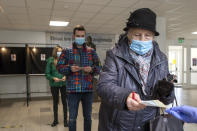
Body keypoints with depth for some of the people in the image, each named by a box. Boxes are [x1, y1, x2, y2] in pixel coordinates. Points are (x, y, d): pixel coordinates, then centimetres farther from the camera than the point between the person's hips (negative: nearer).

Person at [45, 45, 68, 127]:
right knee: (55, 102, 13)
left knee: (64, 102, 7)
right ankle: (55, 120, 28)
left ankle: (65, 120, 22)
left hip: (63, 84, 0)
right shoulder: (50, 61, -4)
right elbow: (47, 74, -3)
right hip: (54, 85, 0)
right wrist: (53, 78, -19)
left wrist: (66, 76, -17)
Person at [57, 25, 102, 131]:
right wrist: (70, 68, -17)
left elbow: (99, 67, 7)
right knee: (72, 117, 9)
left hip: (88, 89, 2)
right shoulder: (67, 51, 5)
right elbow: (59, 67, 1)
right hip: (73, 89, -1)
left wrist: (92, 69, -14)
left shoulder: (91, 51, 8)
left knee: (88, 116, 15)